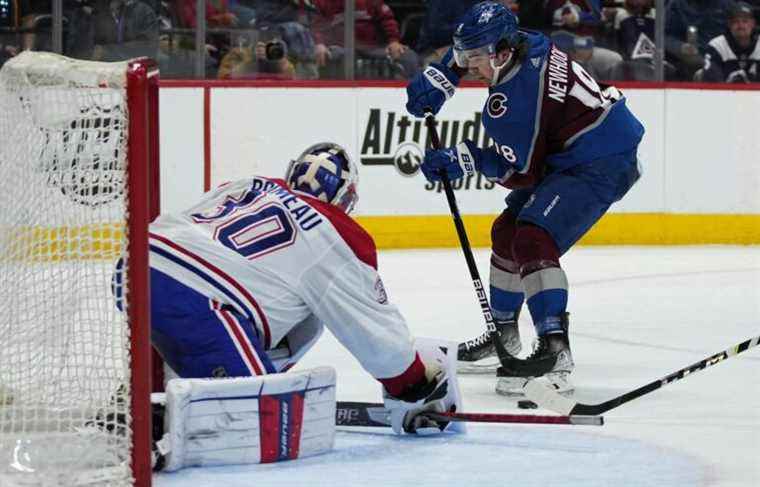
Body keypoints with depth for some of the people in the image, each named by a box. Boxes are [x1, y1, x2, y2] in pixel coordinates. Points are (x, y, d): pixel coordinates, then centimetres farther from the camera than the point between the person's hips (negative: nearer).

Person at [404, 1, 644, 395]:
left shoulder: (514, 99, -26)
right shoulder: (522, 44, -1)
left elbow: (520, 172, -20)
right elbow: (470, 50, 22)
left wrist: (463, 160, -17)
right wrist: (439, 80, 9)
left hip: (601, 166, -11)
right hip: (566, 157, 11)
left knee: (533, 240, -27)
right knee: (507, 233, 19)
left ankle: (554, 348, -35)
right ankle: (504, 332, 35)